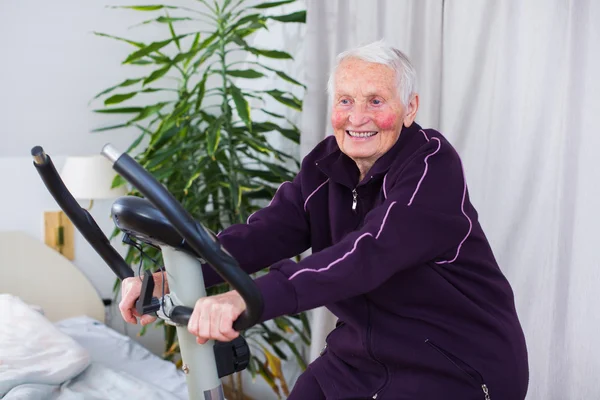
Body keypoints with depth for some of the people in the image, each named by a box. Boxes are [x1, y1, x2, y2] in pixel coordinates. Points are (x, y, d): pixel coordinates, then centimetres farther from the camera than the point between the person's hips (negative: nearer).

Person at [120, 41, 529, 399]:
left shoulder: (433, 165, -20)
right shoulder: (326, 165, 0)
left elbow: (369, 253, -35)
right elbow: (269, 231, -13)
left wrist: (250, 298, -47)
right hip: (364, 356, 6)